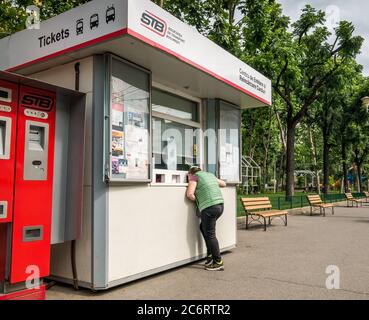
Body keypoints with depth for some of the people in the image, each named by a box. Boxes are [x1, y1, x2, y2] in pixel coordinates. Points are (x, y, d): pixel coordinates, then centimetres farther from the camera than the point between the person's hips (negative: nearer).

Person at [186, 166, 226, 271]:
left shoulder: (194, 177, 2)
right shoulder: (210, 175, 22)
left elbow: (189, 194, -9)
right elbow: (223, 184, 35)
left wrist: (197, 201, 7)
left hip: (209, 208, -8)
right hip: (220, 205, 8)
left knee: (210, 234, 1)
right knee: (203, 227, 23)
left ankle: (218, 263, 6)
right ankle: (211, 255, 22)